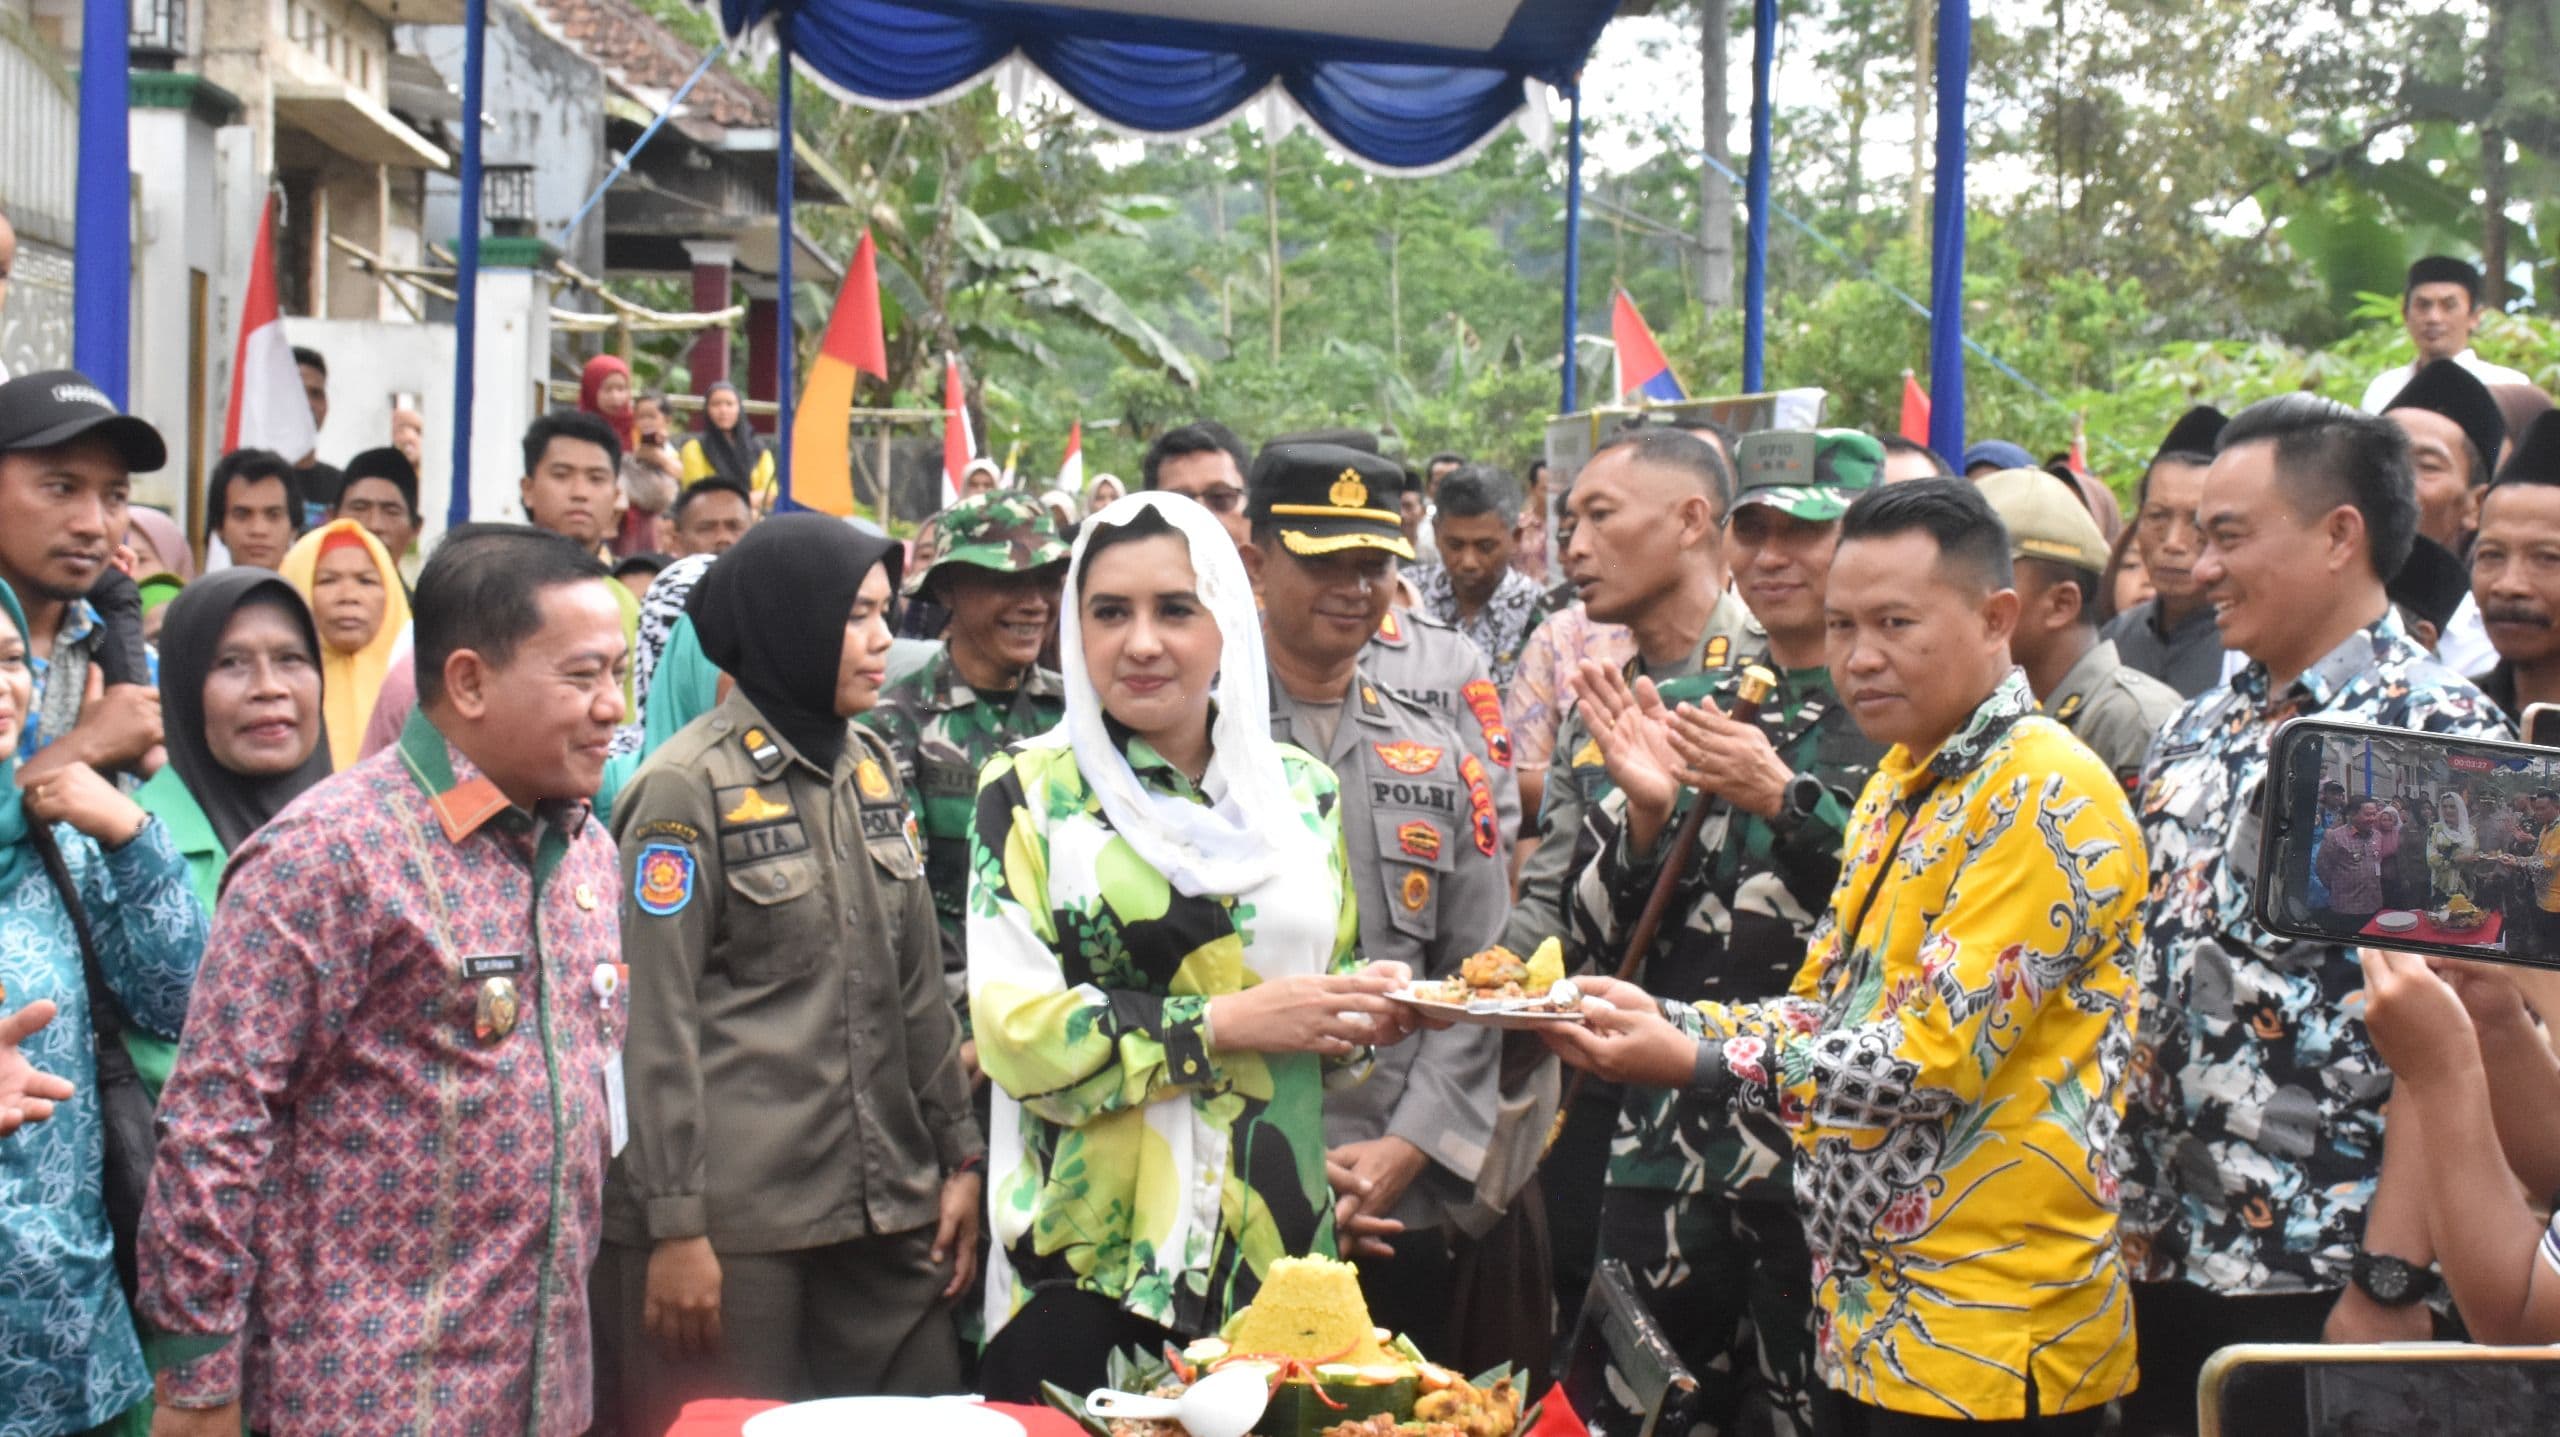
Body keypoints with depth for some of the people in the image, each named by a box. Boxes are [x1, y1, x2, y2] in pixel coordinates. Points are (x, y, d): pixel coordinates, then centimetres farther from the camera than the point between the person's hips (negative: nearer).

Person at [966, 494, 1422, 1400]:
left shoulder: (1300, 789, 8)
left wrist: (1365, 1013, -5)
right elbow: (1016, 1029, -13)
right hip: (1088, 1254, -3)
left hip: (1273, 1240, 4)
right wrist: (1225, 1025, -16)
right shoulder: (1030, 791, -4)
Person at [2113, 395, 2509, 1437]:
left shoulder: (2436, 735, -10)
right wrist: (2123, 1223, 9)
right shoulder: (2199, 732, 11)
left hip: (2321, 1284, -6)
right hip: (2160, 1266, 7)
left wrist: (2393, 1280, -19)